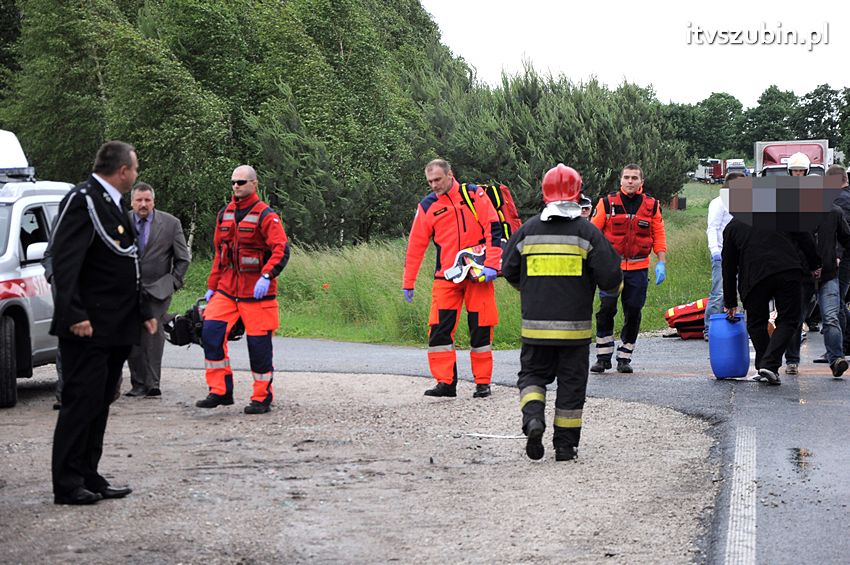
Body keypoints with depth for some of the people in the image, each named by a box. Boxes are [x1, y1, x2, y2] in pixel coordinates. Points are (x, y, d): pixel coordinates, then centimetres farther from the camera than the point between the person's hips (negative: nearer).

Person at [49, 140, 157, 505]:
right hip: (88, 329, -10)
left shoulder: (112, 204, 19)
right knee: (81, 403, -6)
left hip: (116, 330, 10)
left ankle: (88, 478, 18)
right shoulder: (82, 200, -12)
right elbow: (64, 262, -20)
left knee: (99, 405, 12)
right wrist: (74, 315, -27)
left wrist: (143, 311, 23)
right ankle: (67, 485, -2)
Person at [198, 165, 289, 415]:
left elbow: (282, 249, -15)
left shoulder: (265, 215, -8)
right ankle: (220, 391, -1)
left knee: (259, 342, -1)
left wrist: (267, 276, -27)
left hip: (257, 291, -6)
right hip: (227, 289, 6)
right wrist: (212, 287, 18)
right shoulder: (225, 214, 12)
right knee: (211, 332, -8)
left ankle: (262, 398, 12)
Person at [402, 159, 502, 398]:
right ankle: (445, 382, -1)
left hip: (478, 275, -2)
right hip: (446, 277, 2)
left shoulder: (474, 195, -1)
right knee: (439, 329, -7)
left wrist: (491, 264, -12)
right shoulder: (427, 206, 6)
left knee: (481, 329, 1)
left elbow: (493, 229, -3)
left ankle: (483, 382, 10)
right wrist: (408, 283, 9)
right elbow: (416, 246, 9)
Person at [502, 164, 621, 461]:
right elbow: (610, 275, -8)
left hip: (535, 325, 1)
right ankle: (566, 445, 10)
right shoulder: (586, 231, -6)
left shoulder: (528, 230, 0)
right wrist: (613, 286, 16)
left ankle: (533, 417, -13)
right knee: (571, 382, 8)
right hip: (574, 326, -1)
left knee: (532, 373, 15)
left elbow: (509, 271, 9)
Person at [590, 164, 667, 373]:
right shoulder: (607, 203, 1)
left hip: (638, 269, 2)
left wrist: (661, 263, -1)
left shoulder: (651, 205, 6)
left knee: (633, 313, 4)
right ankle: (603, 356, 3)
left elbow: (659, 236, 10)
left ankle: (624, 357, 16)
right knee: (606, 309, -9)